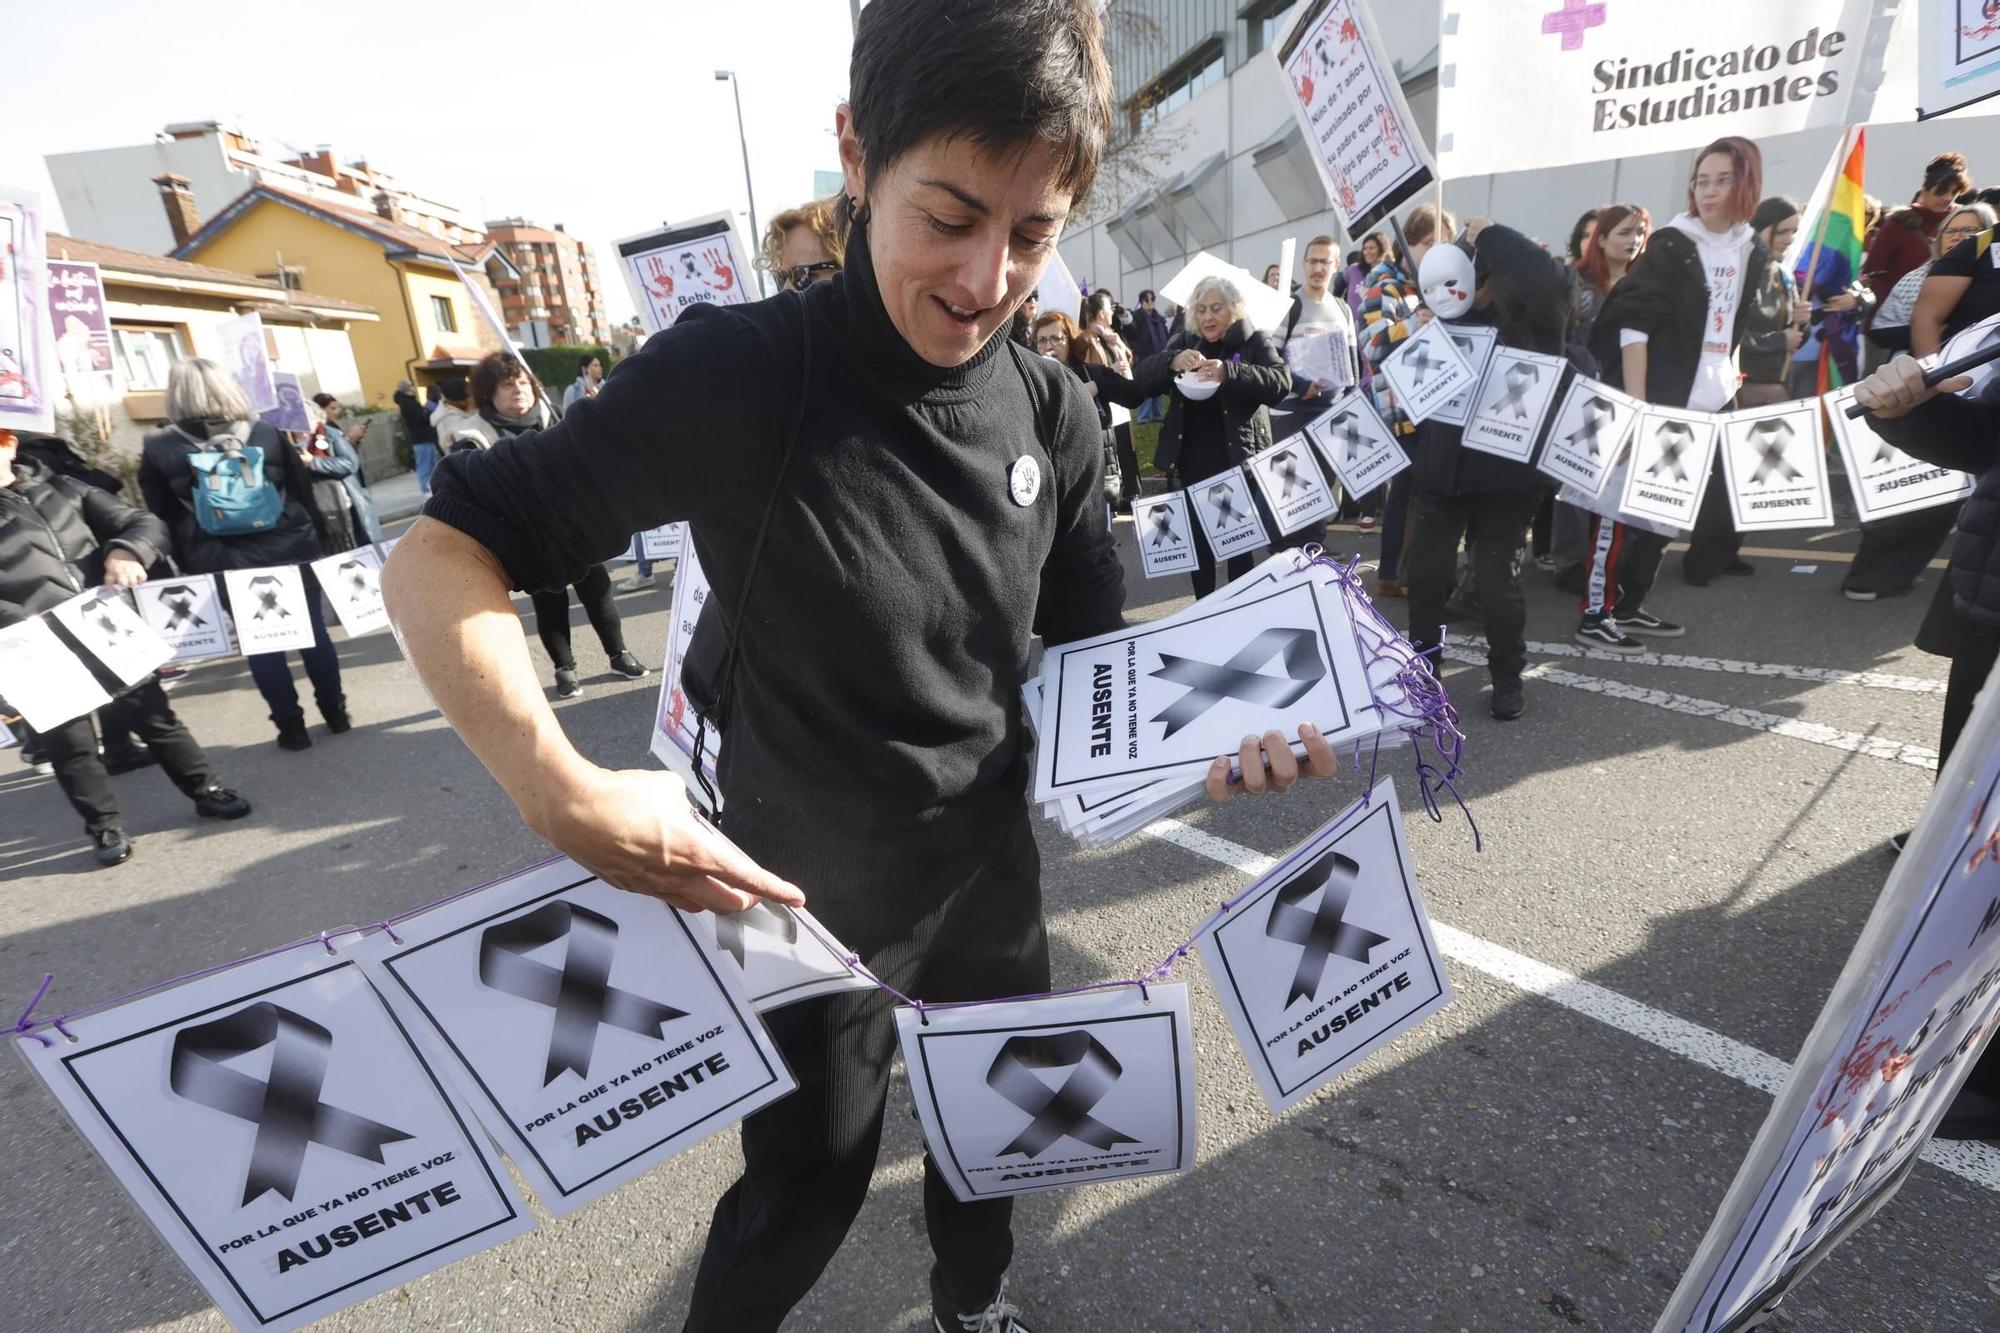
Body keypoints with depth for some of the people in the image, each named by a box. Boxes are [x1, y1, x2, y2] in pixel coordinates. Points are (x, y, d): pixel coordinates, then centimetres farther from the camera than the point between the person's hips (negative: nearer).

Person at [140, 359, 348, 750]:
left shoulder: (158, 451, -2)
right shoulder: (267, 434, 2)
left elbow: (163, 518, -1)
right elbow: (303, 493, 5)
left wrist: (191, 567, 6)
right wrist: (317, 543, 12)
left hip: (225, 563, -1)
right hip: (290, 551, 1)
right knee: (313, 632, 9)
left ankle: (291, 727, 10)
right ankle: (335, 712, 16)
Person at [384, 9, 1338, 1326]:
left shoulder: (1053, 410, -8)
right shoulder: (737, 376, -23)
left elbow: (1091, 648, 1)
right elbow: (441, 555, -20)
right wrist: (559, 787, -34)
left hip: (995, 874, 5)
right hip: (810, 899, -5)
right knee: (807, 1187, 16)